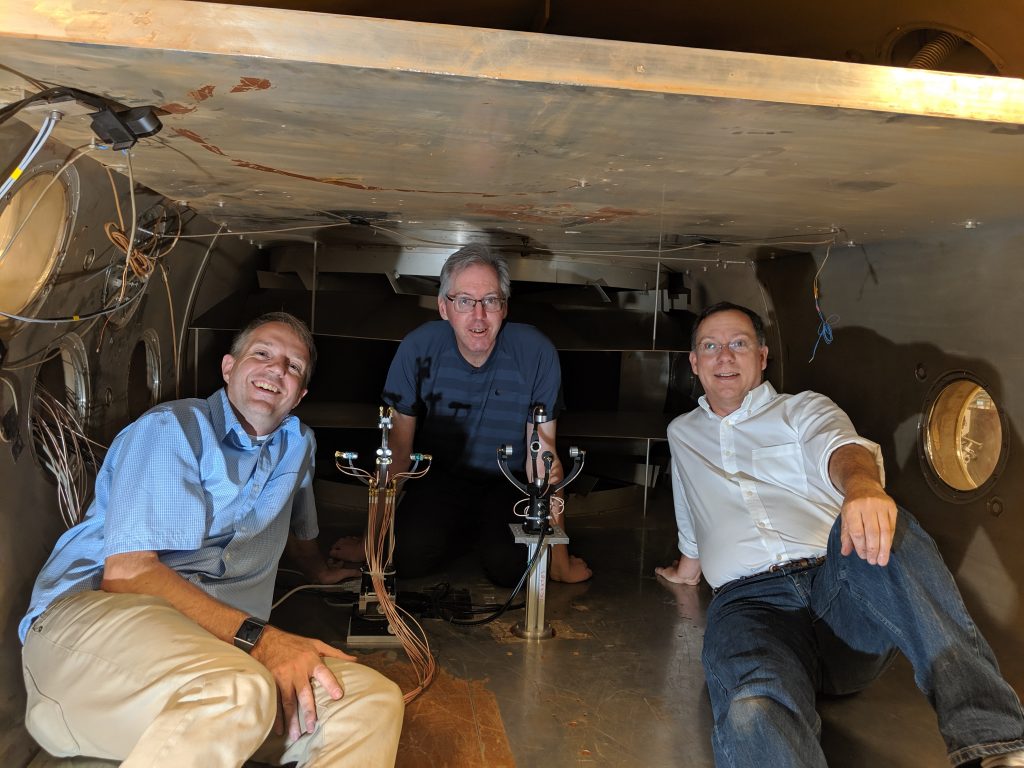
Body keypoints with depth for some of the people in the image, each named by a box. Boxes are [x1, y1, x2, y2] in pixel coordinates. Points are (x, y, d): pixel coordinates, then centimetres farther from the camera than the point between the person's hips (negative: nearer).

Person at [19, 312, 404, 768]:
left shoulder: (297, 443, 19)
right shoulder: (171, 429, -2)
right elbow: (127, 572, -15)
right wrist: (257, 637, -25)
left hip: (221, 644, 6)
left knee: (374, 700, -22)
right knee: (239, 692, -40)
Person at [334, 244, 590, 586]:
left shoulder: (536, 353, -20)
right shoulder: (418, 349, -17)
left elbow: (543, 453, -16)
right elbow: (398, 448, -9)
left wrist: (559, 559, -16)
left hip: (508, 482, -1)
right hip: (440, 477, 1)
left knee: (510, 567, -23)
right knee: (408, 556, -22)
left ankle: (490, 532, 13)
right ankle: (469, 531, 12)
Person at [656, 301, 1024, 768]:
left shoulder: (804, 410, 17)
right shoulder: (682, 433, 29)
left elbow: (842, 449, -9)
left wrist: (862, 486, -34)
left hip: (838, 580, 0)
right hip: (750, 600, 1)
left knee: (877, 527, -40)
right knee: (752, 713, -39)